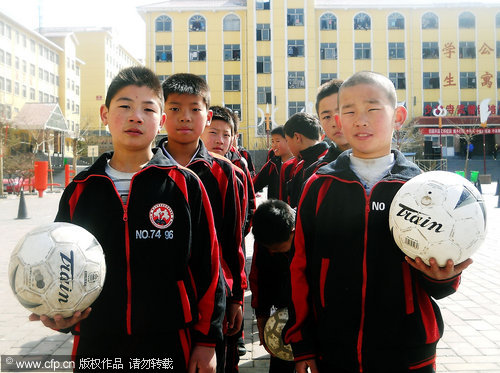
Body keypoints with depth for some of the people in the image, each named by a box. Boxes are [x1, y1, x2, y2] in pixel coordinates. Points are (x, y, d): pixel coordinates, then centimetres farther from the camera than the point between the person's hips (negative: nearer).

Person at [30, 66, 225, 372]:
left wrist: (207, 341, -1)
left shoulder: (186, 185, -5)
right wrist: (59, 315, -5)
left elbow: (208, 268, -2)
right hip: (94, 347, 3)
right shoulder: (80, 190, 3)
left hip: (169, 347, -2)